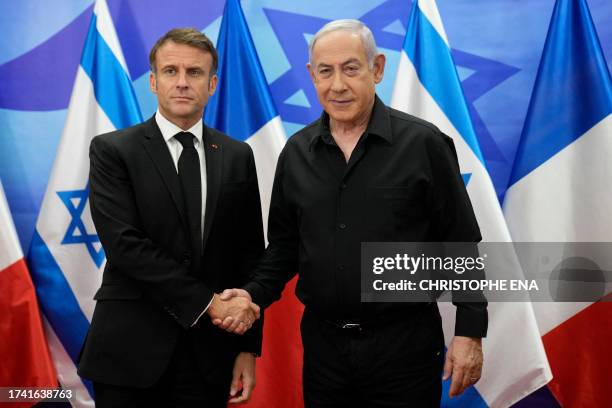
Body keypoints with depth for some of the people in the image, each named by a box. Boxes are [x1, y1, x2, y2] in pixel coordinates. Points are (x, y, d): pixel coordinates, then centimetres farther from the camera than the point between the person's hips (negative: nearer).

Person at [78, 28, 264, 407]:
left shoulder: (237, 156, 6)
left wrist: (248, 347, 2)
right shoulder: (112, 150, -3)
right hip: (131, 350, -2)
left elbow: (250, 255, 6)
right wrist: (207, 302, -16)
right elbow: (125, 244, -14)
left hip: (209, 353, 3)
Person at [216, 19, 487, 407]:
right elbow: (284, 244, 11)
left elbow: (461, 244, -5)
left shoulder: (423, 143, -8)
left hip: (405, 342, -3)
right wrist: (255, 293, -4)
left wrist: (469, 332, -7)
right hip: (323, 343, 4)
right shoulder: (296, 152, 4)